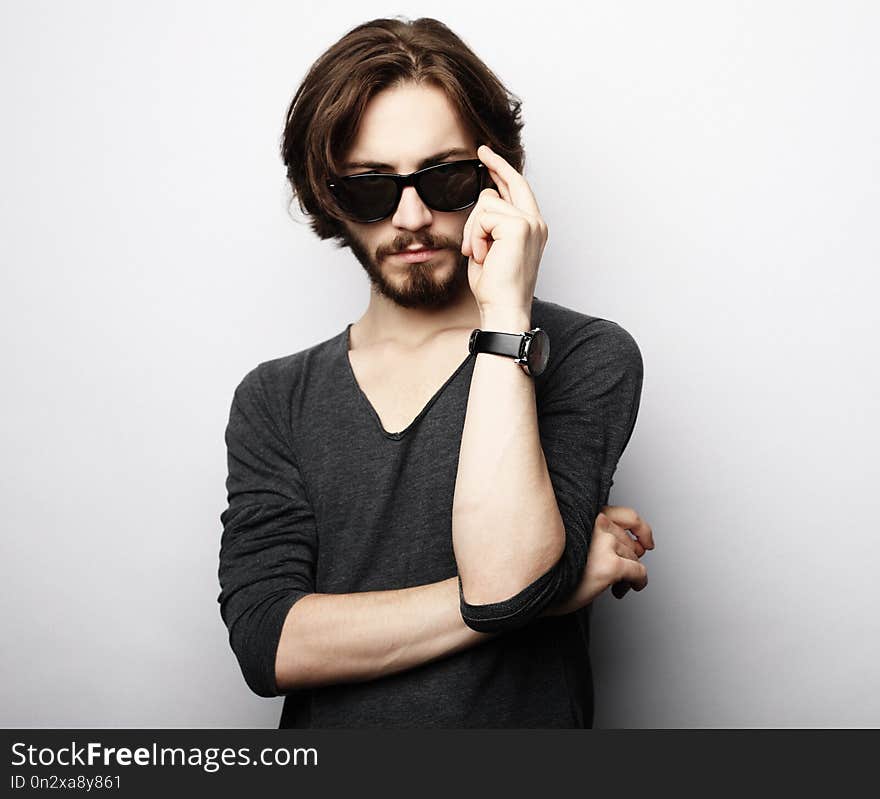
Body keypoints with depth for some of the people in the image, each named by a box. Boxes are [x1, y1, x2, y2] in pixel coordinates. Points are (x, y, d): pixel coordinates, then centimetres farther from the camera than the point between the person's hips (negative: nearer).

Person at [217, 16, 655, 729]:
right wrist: (546, 589, -13)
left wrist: (504, 311, -16)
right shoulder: (274, 400, 5)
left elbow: (503, 579, -17)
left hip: (524, 723, -2)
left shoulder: (586, 356, -3)